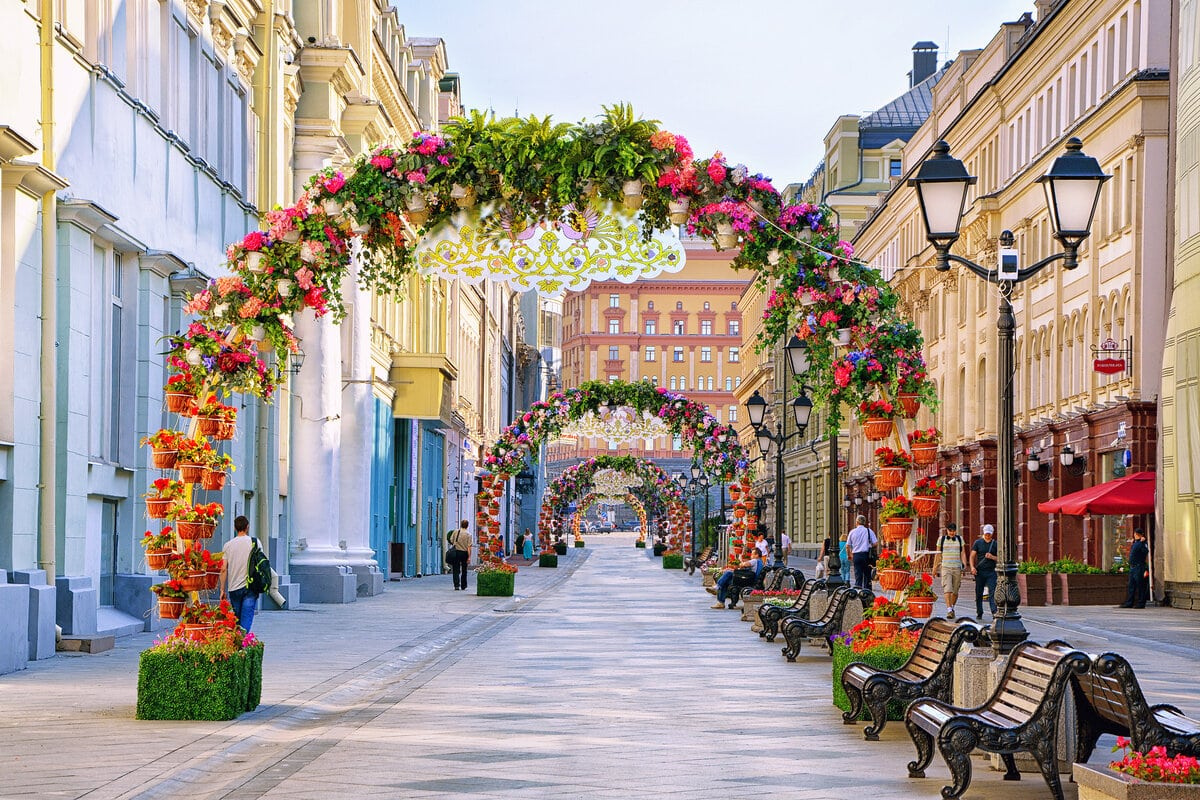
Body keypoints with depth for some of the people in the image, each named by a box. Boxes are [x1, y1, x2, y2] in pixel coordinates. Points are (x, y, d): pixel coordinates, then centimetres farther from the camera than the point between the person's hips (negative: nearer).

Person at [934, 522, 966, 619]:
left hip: (957, 568, 2)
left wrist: (964, 566, -2)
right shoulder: (941, 539, 6)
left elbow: (962, 554, 8)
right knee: (947, 589, -16)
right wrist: (935, 567, 10)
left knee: (955, 591, 5)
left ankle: (952, 607, 26)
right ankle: (949, 610, -24)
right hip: (945, 567, -2)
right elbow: (938, 554, 11)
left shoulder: (960, 539, 9)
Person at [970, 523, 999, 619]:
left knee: (992, 592, -12)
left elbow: (999, 558, 10)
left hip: (991, 572, -1)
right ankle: (979, 613, 15)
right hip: (980, 571, 1)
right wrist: (972, 567, -11)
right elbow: (972, 556, 4)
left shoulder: (995, 544, 9)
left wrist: (992, 557, -11)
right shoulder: (978, 542, 7)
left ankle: (994, 613, -19)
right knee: (979, 594, 6)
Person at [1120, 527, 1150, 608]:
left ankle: (1141, 604, -1)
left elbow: (1147, 557, -17)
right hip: (1132, 567, 9)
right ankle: (1129, 603, 13)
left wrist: (1147, 570, -22)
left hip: (1139, 568, -9)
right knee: (1131, 587, 10)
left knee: (1140, 587, -4)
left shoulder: (1143, 544, -12)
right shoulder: (1134, 543, 16)